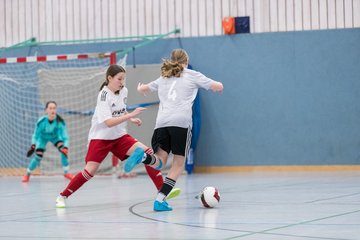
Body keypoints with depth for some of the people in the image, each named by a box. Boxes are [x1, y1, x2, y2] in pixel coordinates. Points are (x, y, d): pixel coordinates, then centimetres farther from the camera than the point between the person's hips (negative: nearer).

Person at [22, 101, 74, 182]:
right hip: (43, 137, -1)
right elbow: (36, 135, -19)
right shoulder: (42, 121, -34)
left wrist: (65, 147, -47)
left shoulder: (60, 121, -34)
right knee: (38, 156, -13)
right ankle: (27, 174, 11)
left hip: (55, 136, 1)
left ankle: (66, 172, -5)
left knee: (63, 150, -21)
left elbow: (64, 135, -31)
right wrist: (33, 146, -30)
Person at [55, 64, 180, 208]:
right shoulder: (104, 96, -20)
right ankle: (62, 197, 5)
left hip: (119, 136, 6)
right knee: (90, 171, -14)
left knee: (147, 153, -12)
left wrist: (131, 120, 3)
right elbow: (109, 122, -29)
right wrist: (131, 115, -32)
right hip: (100, 137, -6)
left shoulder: (123, 91, 0)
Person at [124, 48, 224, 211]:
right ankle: (160, 200, -7)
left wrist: (141, 89, 65)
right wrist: (217, 86, 41)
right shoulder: (192, 75, 16)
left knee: (159, 162, 4)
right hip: (181, 122, -3)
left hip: (161, 123, 3)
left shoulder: (163, 78, 27)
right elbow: (218, 87, 17)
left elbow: (142, 89, 40)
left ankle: (143, 156, -31)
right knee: (178, 164, 5)